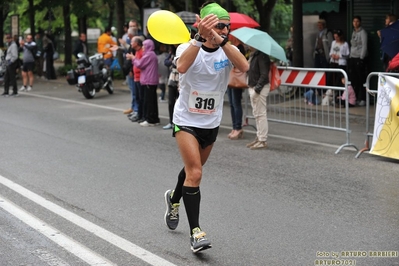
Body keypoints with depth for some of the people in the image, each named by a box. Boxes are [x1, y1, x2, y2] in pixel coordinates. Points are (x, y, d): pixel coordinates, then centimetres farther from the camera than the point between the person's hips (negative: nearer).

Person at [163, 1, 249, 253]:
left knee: (193, 169, 21)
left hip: (212, 123, 4)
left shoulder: (228, 50, -8)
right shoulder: (189, 47, -15)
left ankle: (174, 198, 52)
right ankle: (196, 232, -11)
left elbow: (244, 66, -31)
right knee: (195, 173, -17)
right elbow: (182, 66, -40)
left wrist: (221, 40, -40)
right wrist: (200, 37, -49)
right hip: (186, 121, -4)